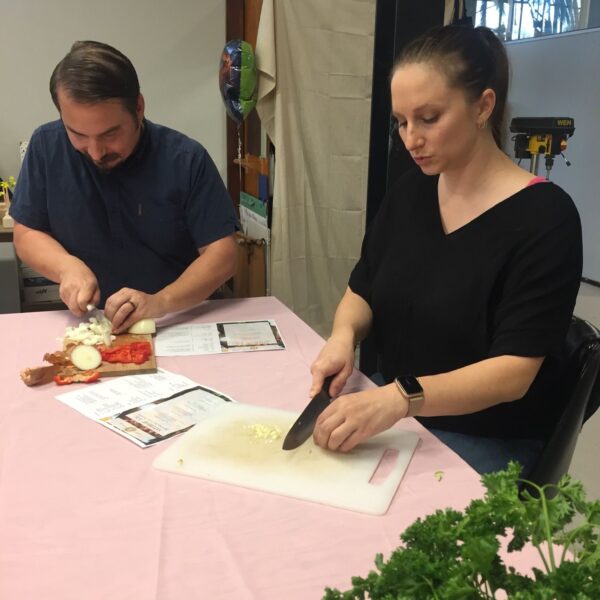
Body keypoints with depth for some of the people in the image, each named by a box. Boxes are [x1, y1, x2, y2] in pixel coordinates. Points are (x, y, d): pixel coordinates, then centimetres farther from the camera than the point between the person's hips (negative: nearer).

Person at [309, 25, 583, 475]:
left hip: (485, 441, -5)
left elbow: (514, 372, -22)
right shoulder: (407, 193, 3)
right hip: (391, 416, 6)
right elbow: (362, 292, 9)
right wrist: (344, 336, -13)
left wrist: (402, 398, -36)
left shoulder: (544, 216, -16)